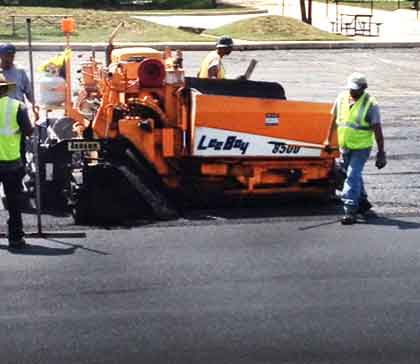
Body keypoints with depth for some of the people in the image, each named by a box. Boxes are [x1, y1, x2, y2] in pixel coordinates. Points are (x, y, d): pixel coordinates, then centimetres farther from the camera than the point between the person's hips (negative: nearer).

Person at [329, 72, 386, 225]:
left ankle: (350, 211, -12)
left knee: (352, 177, -14)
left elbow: (377, 129, -14)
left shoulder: (370, 104, -16)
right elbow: (334, 120, 12)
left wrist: (381, 153, -14)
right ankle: (363, 202, 39)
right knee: (354, 175, 20)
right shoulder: (341, 98, -1)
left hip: (361, 148, -6)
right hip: (344, 147, 6)